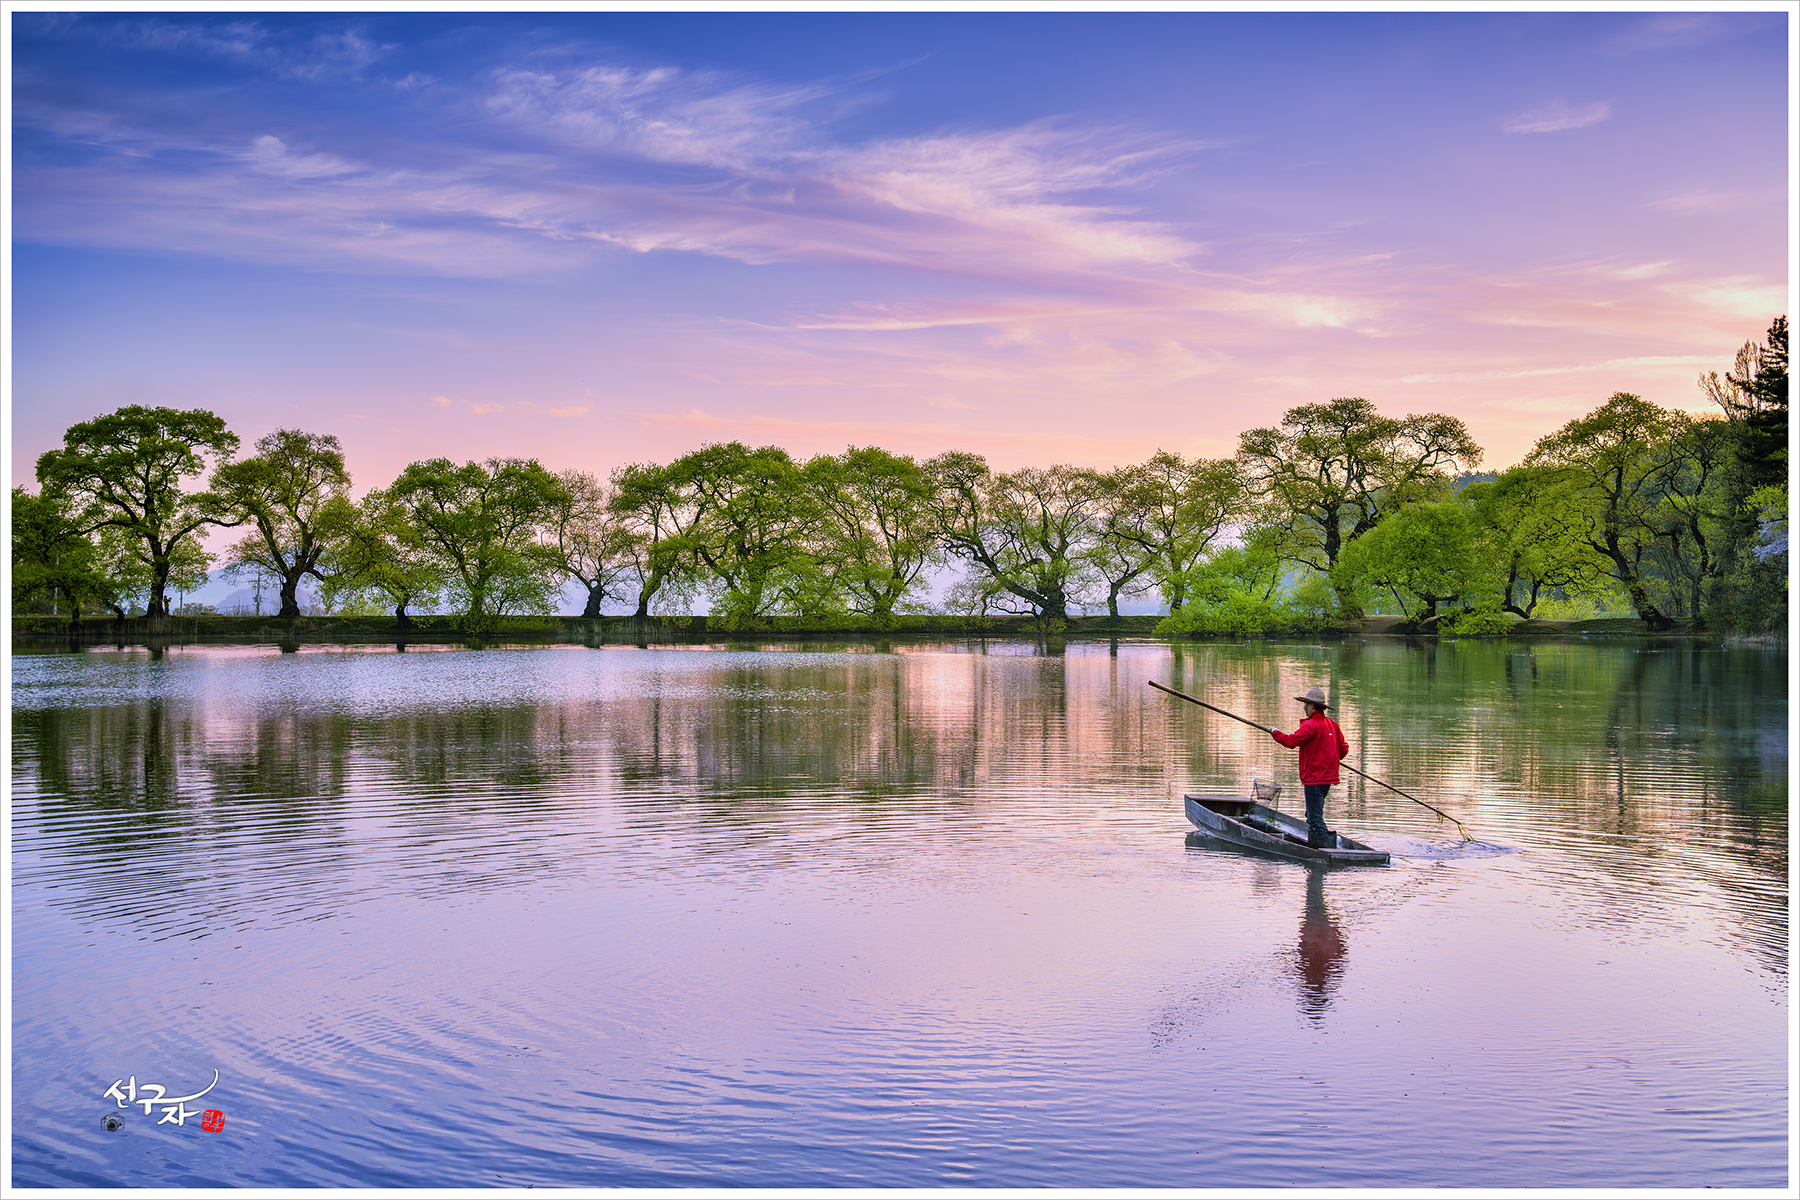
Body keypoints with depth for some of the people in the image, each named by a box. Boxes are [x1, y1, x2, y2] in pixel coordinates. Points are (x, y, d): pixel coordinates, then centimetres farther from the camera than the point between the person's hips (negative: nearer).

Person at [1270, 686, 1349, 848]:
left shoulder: (1311, 725, -15)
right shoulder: (1332, 724, 11)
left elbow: (1291, 741, -21)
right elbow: (1344, 749, 15)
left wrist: (1276, 733, -3)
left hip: (1314, 778, -9)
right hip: (1328, 777, 9)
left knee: (1315, 817, -7)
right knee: (1313, 815, 18)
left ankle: (1328, 846, -13)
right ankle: (1313, 844, 20)